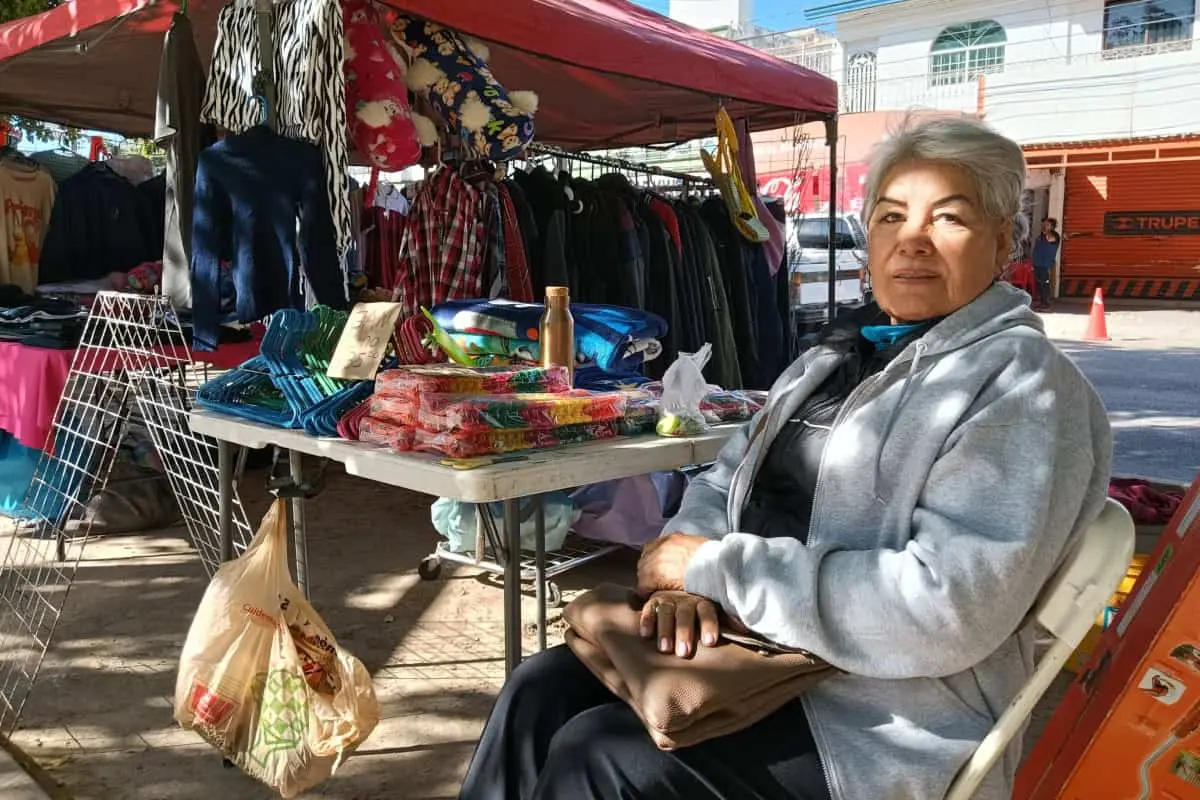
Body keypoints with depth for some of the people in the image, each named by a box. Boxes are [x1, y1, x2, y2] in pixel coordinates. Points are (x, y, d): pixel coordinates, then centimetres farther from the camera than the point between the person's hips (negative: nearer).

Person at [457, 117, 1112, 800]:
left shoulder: (1024, 383, -13)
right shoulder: (843, 353, 13)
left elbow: (945, 607, -25)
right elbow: (727, 480, 13)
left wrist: (713, 568, -19)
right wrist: (685, 571, -10)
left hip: (883, 726, -7)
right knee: (542, 692, -6)